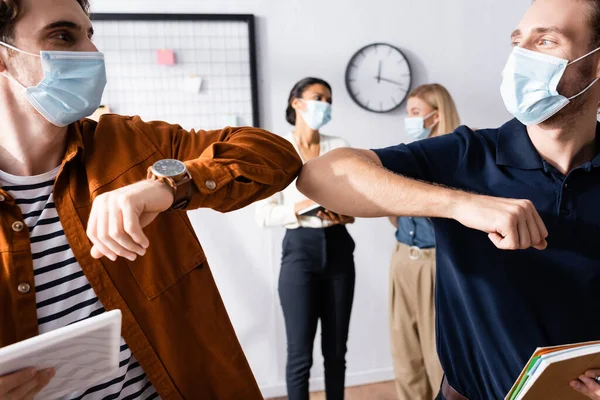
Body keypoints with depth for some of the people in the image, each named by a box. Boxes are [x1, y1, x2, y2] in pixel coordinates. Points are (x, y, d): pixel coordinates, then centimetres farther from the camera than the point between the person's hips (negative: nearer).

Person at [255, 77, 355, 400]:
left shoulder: (340, 147, 6)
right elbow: (263, 215, -6)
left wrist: (347, 213, -13)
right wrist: (300, 207, -21)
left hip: (338, 249, 3)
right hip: (300, 250, -3)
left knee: (336, 349, 12)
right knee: (300, 353, 1)